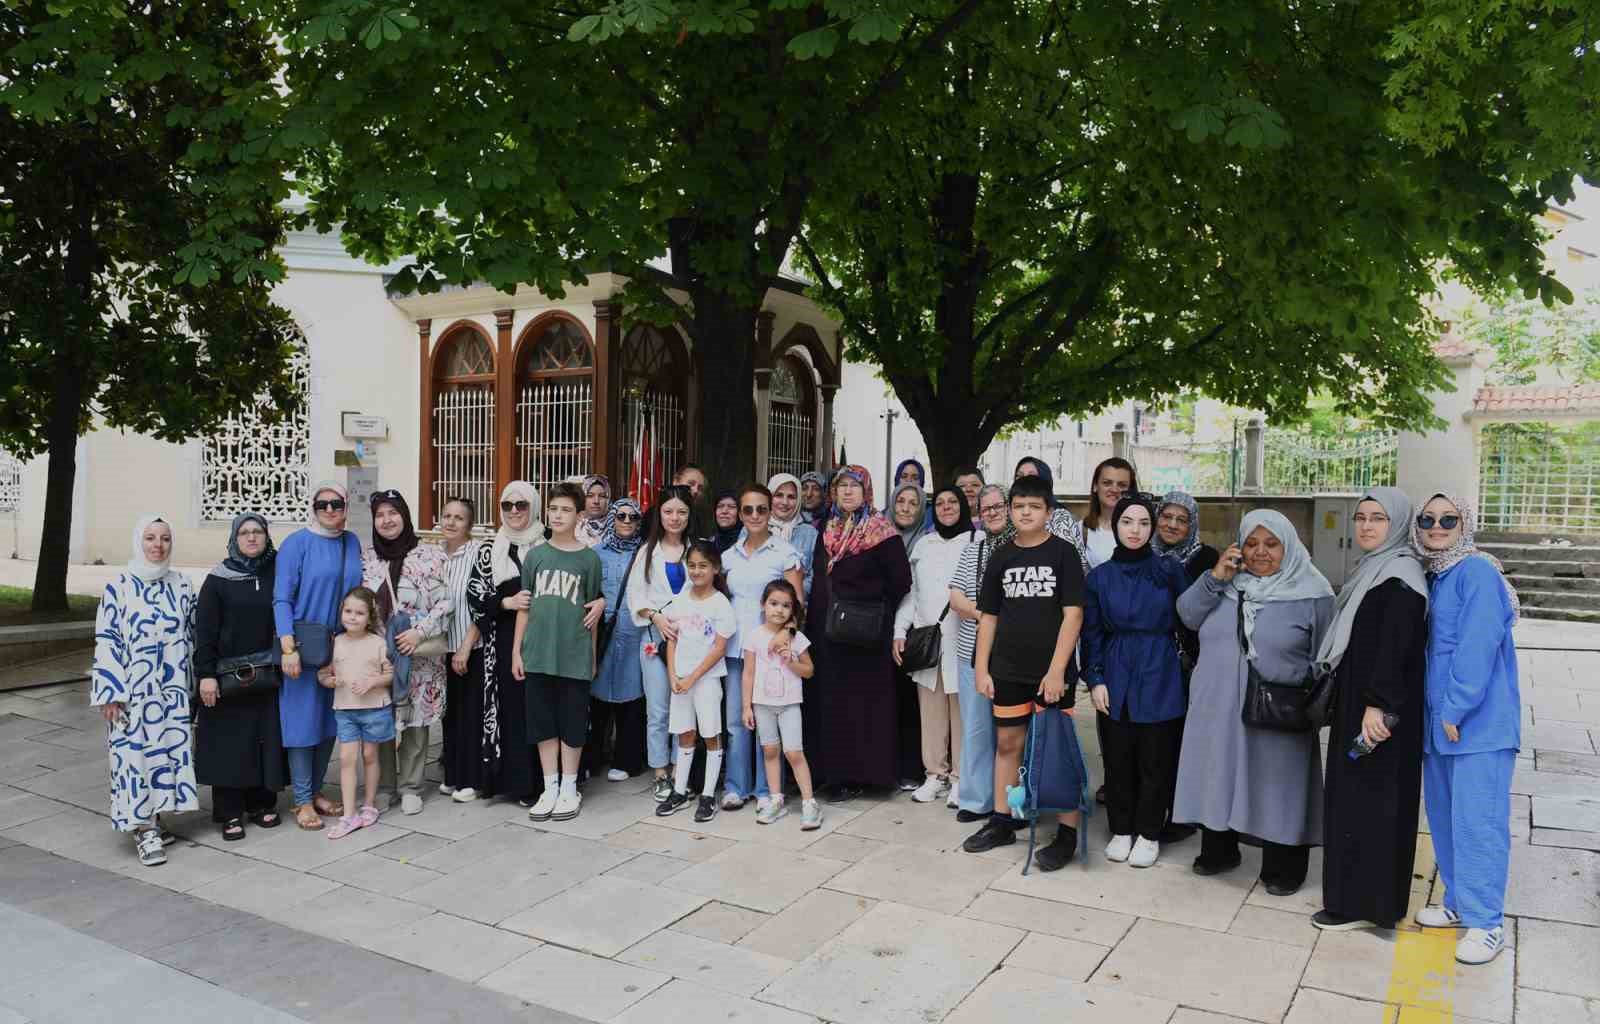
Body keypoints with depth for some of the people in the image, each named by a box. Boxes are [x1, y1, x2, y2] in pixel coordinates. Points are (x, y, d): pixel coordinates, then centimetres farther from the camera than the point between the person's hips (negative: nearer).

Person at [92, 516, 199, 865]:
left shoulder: (182, 586, 6)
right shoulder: (118, 587, -5)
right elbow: (107, 641, -6)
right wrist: (111, 692, -11)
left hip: (173, 691, 4)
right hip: (135, 692, -3)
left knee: (170, 750, 7)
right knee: (135, 753, -3)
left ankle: (151, 819, 21)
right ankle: (144, 829, 5)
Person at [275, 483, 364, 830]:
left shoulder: (352, 542, 6)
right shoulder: (297, 543, -8)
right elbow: (282, 599, -11)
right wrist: (288, 648, -20)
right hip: (304, 647, -5)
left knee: (331, 720, 12)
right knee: (304, 721, 0)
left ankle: (316, 791, 25)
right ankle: (303, 801, 10)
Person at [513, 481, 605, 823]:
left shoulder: (589, 558, 0)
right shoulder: (535, 555, 5)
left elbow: (594, 608, 6)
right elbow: (524, 606, 8)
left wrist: (594, 646, 5)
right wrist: (516, 651, 5)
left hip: (574, 656, -2)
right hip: (538, 654, 2)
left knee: (572, 723, 6)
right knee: (542, 722, 9)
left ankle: (569, 790, 19)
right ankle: (550, 788, 21)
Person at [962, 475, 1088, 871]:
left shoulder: (1062, 553, -5)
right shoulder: (1002, 557, 5)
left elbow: (1073, 614, -9)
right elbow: (988, 616, 9)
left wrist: (1057, 670, -15)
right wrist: (982, 668, 5)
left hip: (1051, 670, -4)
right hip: (1008, 670, 4)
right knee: (1007, 743, 12)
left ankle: (1067, 833, 11)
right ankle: (1002, 822, 26)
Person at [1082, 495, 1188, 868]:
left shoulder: (1171, 570, 0)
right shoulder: (1100, 576, 4)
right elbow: (1091, 634, 4)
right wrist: (1094, 680, -3)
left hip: (1160, 679, -1)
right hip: (1115, 680, 1)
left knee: (1155, 760, 5)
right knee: (1118, 759, 8)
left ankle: (1149, 833, 21)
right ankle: (1121, 830, 24)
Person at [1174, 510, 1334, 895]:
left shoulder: (1312, 593, -5)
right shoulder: (1226, 583, 7)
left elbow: (1323, 659, -2)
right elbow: (1188, 616, -2)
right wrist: (1215, 578, -14)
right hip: (1218, 708, 4)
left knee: (1277, 788, 5)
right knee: (1219, 779, 14)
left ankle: (1283, 869, 22)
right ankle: (1219, 852, 33)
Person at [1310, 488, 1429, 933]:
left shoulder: (1400, 577, -15)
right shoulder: (1372, 571, 13)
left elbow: (1395, 646, -24)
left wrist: (1377, 704, -29)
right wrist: (1342, 703, 20)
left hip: (1379, 711, -10)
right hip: (1356, 704, 10)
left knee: (1367, 803, -3)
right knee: (1355, 799, 15)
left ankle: (1360, 901, 6)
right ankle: (1356, 893, 26)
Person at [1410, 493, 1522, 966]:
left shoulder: (1476, 572, -12)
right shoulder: (1430, 577, 13)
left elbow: (1477, 647, -19)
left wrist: (1456, 709, -18)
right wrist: (1438, 713, 12)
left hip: (1479, 722, -8)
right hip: (1440, 720, 9)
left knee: (1477, 821, -5)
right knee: (1444, 816, 15)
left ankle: (1485, 923, 4)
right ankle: (1459, 903, 27)